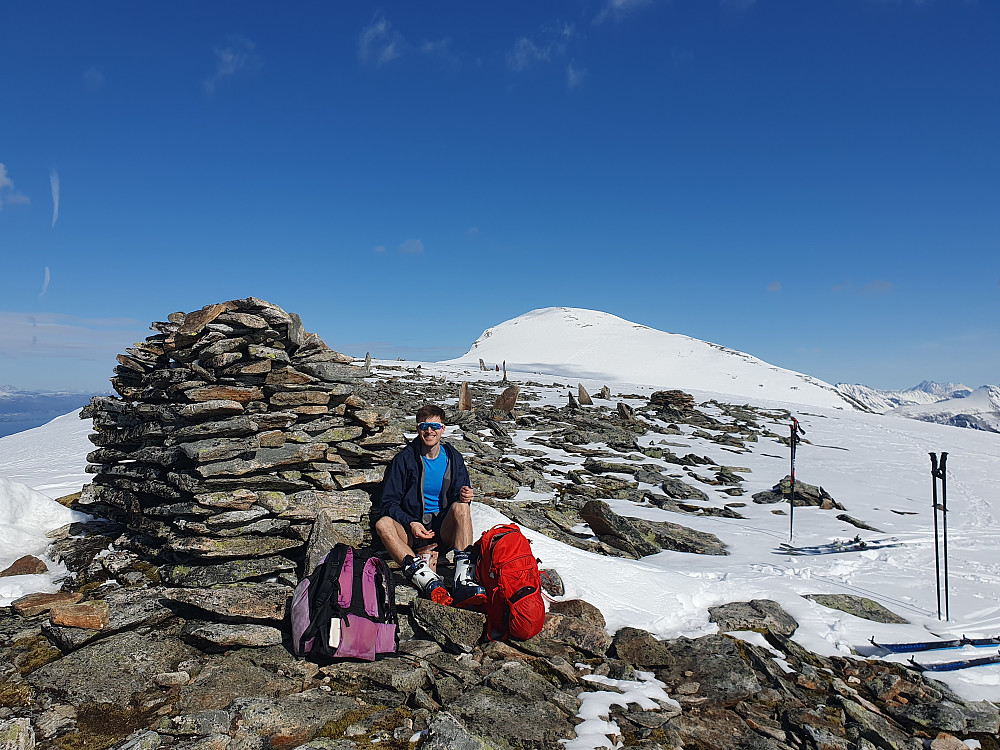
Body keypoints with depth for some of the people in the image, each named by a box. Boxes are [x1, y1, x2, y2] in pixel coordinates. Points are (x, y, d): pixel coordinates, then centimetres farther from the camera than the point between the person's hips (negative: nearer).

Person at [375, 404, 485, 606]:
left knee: (461, 506, -29)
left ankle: (463, 579, -42)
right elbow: (390, 502, 0)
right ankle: (424, 576, -49)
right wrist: (410, 523, -18)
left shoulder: (453, 458, 8)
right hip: (412, 529, -1)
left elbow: (461, 498, 12)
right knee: (383, 524, -30)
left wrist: (463, 496, -15)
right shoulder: (405, 459, 1)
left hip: (445, 532, 1)